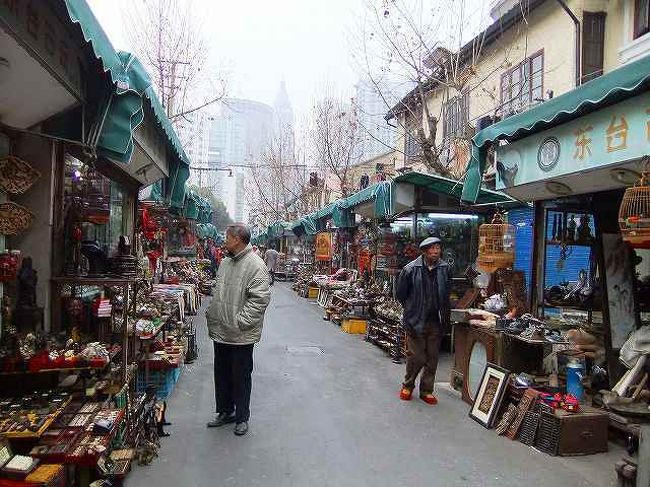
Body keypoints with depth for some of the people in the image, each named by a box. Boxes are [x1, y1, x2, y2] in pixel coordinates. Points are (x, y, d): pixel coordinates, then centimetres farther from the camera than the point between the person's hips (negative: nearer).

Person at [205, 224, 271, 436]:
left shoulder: (255, 265, -17)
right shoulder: (225, 262, 10)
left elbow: (260, 299, -22)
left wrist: (240, 322, -23)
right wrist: (211, 314, 11)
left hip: (241, 336, -8)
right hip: (220, 332, 8)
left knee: (241, 377, 8)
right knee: (221, 375, 19)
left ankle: (242, 417, 25)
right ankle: (225, 412, 37)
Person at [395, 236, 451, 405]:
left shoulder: (445, 269, -1)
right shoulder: (410, 269, -11)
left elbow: (446, 294, 12)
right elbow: (401, 294, 1)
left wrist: (444, 314, 9)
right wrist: (412, 311, 6)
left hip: (436, 322, 3)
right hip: (416, 321, -3)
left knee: (432, 358, 11)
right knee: (417, 357, 2)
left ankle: (427, 390, 27)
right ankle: (408, 385, 26)